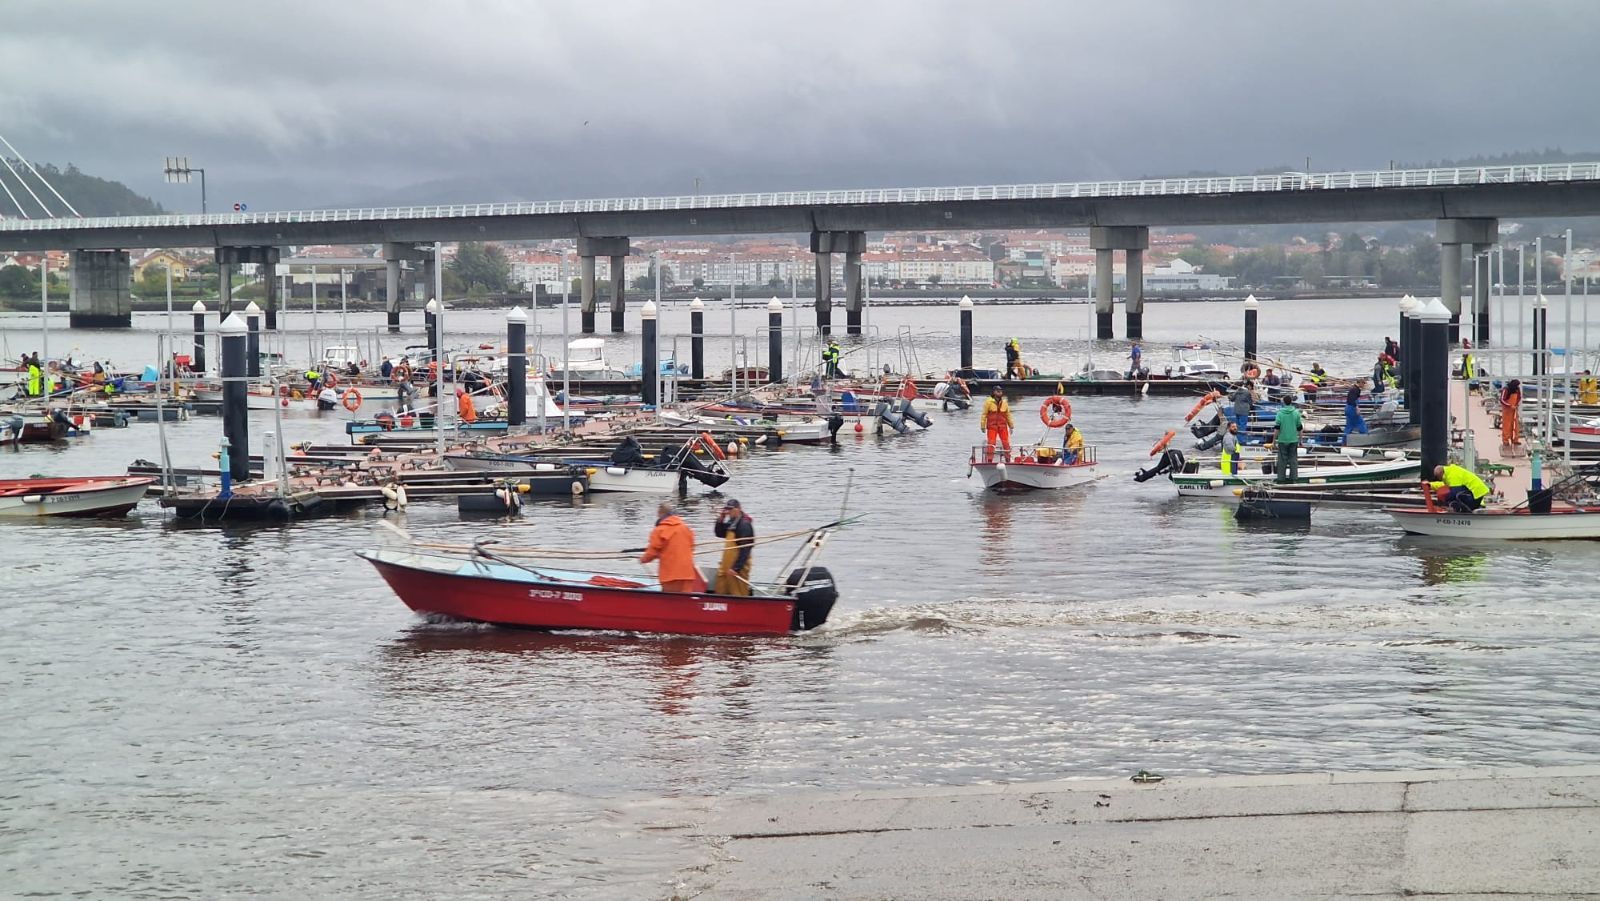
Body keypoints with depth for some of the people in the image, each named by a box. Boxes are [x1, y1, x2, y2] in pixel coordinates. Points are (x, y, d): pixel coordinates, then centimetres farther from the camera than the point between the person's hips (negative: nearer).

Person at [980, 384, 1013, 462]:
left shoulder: (1004, 403, 9)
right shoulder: (988, 402, -3)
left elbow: (1008, 415, 16)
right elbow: (984, 414, -2)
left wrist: (1011, 426, 17)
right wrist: (983, 426, -4)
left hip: (1003, 426, 3)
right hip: (992, 427, -3)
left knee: (1006, 443, 3)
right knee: (991, 444, -7)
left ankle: (1008, 459, 13)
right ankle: (989, 460, -4)